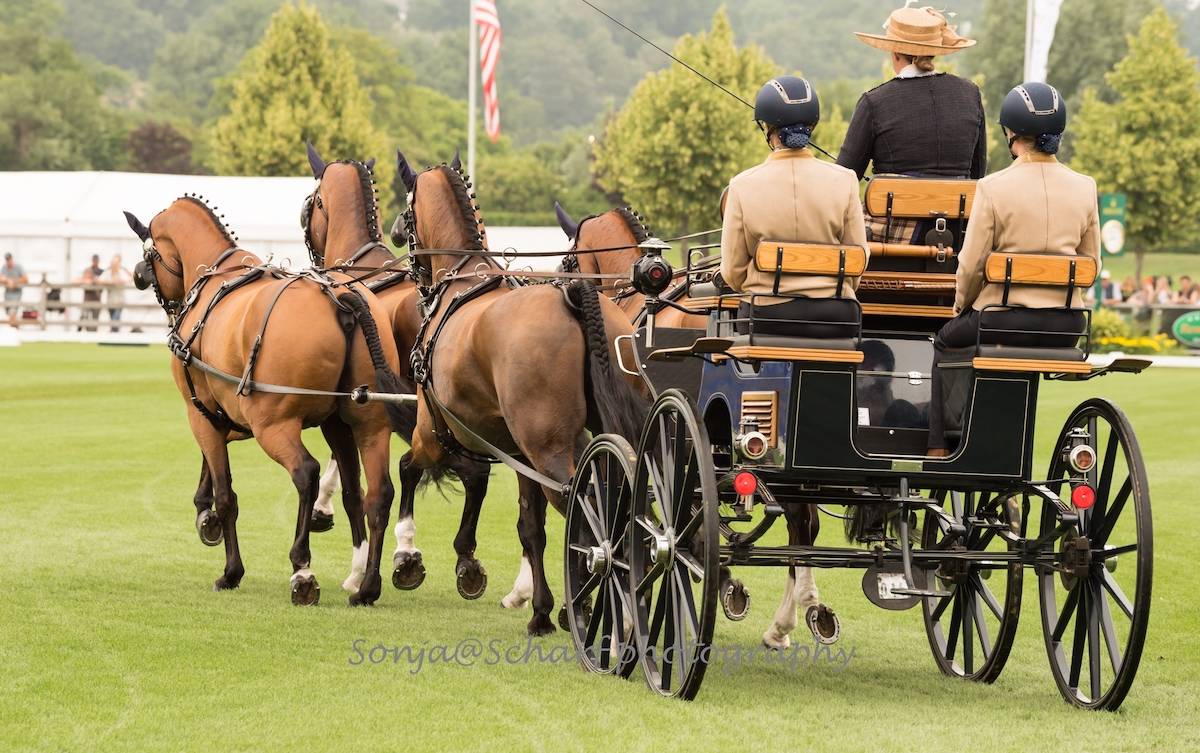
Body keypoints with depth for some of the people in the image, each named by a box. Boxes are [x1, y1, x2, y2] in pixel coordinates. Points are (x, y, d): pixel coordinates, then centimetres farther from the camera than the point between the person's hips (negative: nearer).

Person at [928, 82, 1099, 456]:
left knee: (946, 341, 27)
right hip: (1065, 327, 4)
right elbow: (1091, 264, 9)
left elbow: (971, 264, -6)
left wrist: (961, 308, 12)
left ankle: (938, 449, 22)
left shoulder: (994, 188, -10)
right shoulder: (1084, 188, 2)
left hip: (1005, 320, -4)